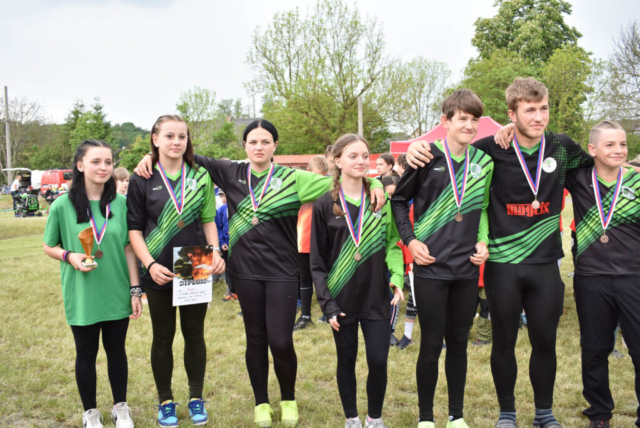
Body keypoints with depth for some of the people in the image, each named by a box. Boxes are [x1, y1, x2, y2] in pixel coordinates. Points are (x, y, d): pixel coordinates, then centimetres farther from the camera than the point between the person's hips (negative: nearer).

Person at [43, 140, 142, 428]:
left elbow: (128, 249, 2)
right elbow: (49, 247, 3)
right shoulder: (62, 205, -7)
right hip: (81, 295, -1)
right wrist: (69, 256, -17)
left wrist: (135, 290, 0)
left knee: (116, 350, 15)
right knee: (86, 354, 12)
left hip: (117, 294, 1)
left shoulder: (121, 203, -3)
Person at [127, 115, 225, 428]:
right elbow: (134, 229, -2)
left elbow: (208, 220, 10)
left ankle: (196, 398, 26)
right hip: (159, 272, -2)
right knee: (163, 336, 9)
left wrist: (215, 251, -7)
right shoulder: (142, 181, -2)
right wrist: (150, 264, -15)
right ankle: (165, 401, 24)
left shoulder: (200, 177, 5)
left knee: (194, 333, 11)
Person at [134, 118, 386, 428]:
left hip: (282, 271, -2)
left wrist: (372, 184, -19)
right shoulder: (232, 173, 4)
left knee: (280, 341, -4)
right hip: (246, 271, 2)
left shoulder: (292, 178, -1)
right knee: (256, 339, 11)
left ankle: (288, 400, 23)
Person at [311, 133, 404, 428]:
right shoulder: (325, 205, -3)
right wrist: (327, 302, -7)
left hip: (376, 297, 1)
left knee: (378, 361, 1)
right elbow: (317, 260, -1)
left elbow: (392, 243, 8)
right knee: (346, 360, 10)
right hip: (342, 300, -1)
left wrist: (397, 276, -9)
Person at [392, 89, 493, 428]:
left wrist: (483, 240, 3)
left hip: (467, 269, 4)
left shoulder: (484, 161, 6)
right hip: (431, 267, -3)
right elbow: (399, 200, 3)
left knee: (458, 342, 11)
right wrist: (409, 239, -7)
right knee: (431, 344, 2)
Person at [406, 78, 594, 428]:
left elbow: (595, 168, 22)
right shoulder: (493, 149, -8)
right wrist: (417, 147, -18)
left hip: (545, 264, 2)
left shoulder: (562, 147, 1)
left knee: (545, 341, 10)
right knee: (504, 341, 9)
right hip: (502, 264, -2)